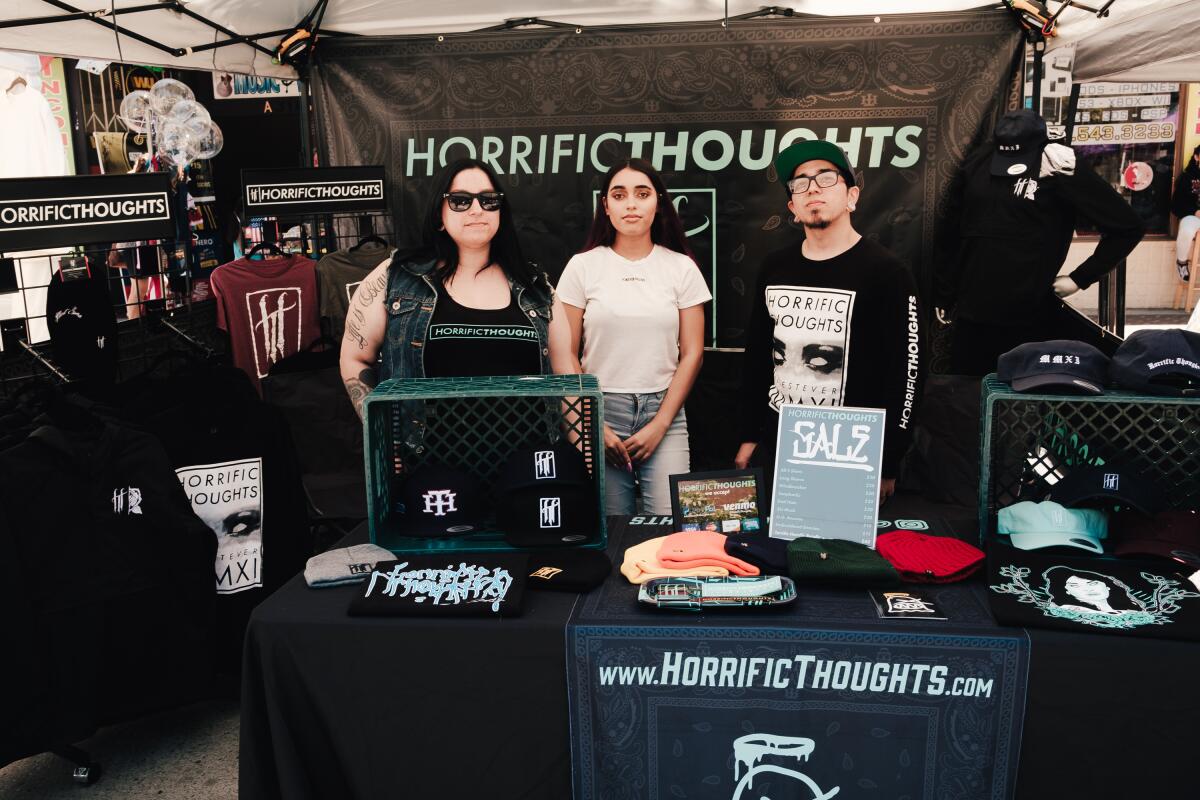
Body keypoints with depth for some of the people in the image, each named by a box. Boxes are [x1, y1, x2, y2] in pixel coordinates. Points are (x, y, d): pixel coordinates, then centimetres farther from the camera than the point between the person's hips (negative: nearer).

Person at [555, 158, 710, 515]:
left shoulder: (682, 267, 4)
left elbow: (692, 354, 2)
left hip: (663, 411, 0)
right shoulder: (582, 266, 2)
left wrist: (660, 425, -6)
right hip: (600, 410, 0)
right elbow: (565, 355, 1)